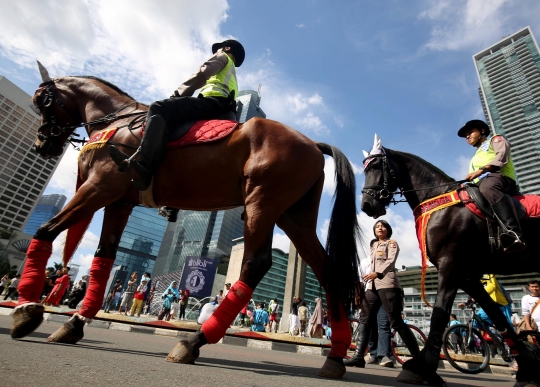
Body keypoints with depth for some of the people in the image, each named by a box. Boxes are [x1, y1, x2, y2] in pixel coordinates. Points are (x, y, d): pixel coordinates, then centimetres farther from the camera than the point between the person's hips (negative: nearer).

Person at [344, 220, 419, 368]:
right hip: (372, 285, 6)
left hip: (387, 284, -6)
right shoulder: (373, 245, 28)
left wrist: (377, 273, -21)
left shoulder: (392, 243, 10)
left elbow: (391, 261, -7)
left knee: (396, 321, -8)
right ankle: (358, 356, -10)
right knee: (365, 319, -5)